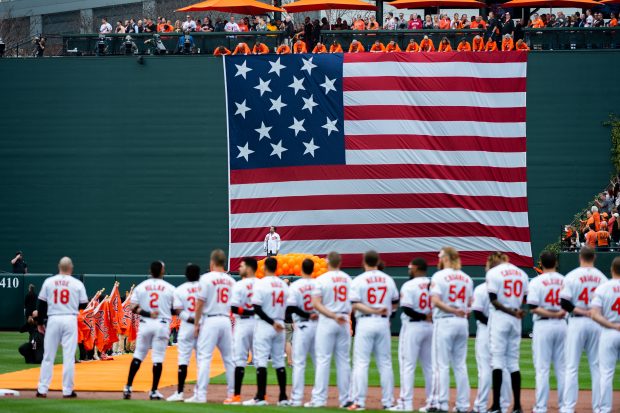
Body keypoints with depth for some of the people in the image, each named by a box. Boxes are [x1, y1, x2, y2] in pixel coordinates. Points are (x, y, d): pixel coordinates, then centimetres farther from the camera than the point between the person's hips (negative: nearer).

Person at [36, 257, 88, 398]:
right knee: (69, 357, 2)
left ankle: (42, 389, 4)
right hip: (70, 320, -1)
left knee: (48, 356, 5)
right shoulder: (77, 284, 0)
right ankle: (67, 390, 2)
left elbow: (42, 304, 4)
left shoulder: (49, 282, 2)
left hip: (53, 320, 1)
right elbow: (83, 305, 4)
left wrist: (40, 323, 12)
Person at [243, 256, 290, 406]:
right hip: (280, 325, 6)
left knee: (261, 360, -5)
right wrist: (277, 322, 11)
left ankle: (260, 397, -10)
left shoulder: (261, 283, -9)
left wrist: (272, 322, -12)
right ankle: (283, 397, 9)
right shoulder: (284, 285, 8)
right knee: (279, 361, 10)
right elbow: (287, 308, 10)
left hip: (264, 325, -6)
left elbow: (257, 308, -16)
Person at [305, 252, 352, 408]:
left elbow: (316, 303, -15)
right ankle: (345, 399, 7)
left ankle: (319, 399, -7)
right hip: (344, 322, 4)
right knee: (343, 360, 7)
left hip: (326, 322, -4)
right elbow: (353, 302, 9)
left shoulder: (321, 279, -6)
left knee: (322, 360, -3)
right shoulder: (348, 279, 7)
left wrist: (333, 316, -18)